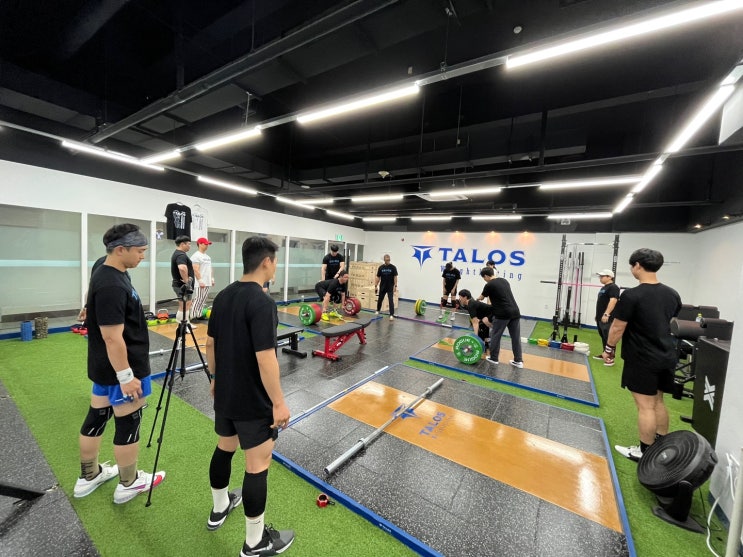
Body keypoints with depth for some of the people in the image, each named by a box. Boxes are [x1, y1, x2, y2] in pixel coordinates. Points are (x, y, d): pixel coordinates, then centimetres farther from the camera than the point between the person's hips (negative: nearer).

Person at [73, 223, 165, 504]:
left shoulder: (107, 275, 5)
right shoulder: (112, 285, -27)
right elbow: (112, 337, -26)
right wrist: (126, 376, -20)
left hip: (104, 366, 10)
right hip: (121, 368, -10)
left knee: (96, 418, 21)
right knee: (128, 424, 7)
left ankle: (89, 476, 40)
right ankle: (129, 483, 25)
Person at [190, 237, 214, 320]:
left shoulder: (207, 256, 17)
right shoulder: (196, 256, -10)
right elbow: (196, 270, -16)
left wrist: (212, 279, 16)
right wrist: (200, 281, -20)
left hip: (207, 282, 8)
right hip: (200, 283, -8)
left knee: (203, 300, 11)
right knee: (198, 299, -7)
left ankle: (199, 315, 19)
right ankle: (192, 316, 0)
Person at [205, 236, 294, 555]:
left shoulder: (223, 296, 1)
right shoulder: (262, 303, -25)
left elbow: (210, 343, 9)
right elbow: (265, 359, -27)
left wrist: (215, 378, 21)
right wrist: (279, 402, -17)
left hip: (224, 394, 9)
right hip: (253, 401, -8)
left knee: (224, 448, 27)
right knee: (258, 464, 9)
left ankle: (219, 508, 50)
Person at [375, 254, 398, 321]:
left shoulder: (393, 267, -6)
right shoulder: (381, 267, 1)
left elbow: (395, 277, -7)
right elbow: (378, 277, 3)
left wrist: (395, 286, -15)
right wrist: (376, 286, -1)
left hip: (390, 287, -3)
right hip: (382, 287, 3)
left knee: (391, 301, -11)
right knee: (379, 299, 17)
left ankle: (392, 315, -11)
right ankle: (377, 311, 39)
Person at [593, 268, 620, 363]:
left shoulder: (613, 287, -11)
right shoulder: (604, 287, 18)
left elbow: (613, 301, -23)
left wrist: (606, 314, -30)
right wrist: (598, 315, 24)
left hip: (607, 318, -10)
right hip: (600, 317, 10)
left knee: (609, 338, -6)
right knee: (603, 337, 15)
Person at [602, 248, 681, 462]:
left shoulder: (631, 295, -20)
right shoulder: (673, 294, 4)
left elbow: (618, 327, -15)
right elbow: (667, 322, 17)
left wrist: (609, 349, -1)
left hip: (642, 359, -7)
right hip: (666, 356, 8)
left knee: (645, 406, 3)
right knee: (658, 401, 19)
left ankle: (645, 452, 15)